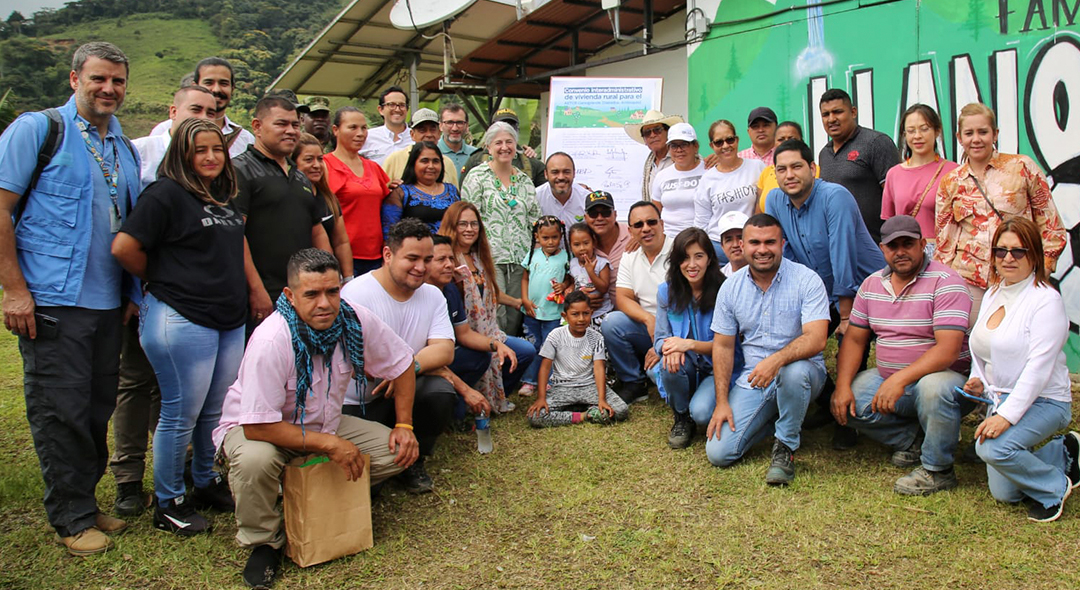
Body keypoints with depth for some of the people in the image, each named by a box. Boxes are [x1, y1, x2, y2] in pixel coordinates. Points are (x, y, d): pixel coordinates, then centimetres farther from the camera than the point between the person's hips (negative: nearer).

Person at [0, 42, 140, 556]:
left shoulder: (125, 148, 15)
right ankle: (72, 518, 14)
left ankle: (85, 500, 27)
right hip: (52, 301, -6)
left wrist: (132, 292, 15)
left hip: (109, 303, 6)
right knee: (61, 410, 0)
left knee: (98, 408, 12)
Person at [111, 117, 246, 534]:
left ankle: (206, 483, 34)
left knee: (217, 410, 15)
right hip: (182, 319, -7)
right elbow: (124, 247, -15)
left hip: (230, 320, 7)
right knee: (181, 414, 2)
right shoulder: (166, 194, -10)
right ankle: (168, 504, 18)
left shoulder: (224, 197, 14)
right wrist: (163, 280, -1)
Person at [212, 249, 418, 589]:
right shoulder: (271, 340, -33)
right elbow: (257, 426, -33)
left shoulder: (356, 322, -17)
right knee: (254, 460, -38)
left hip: (324, 425, 5)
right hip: (258, 427, -4)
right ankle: (264, 541, -8)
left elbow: (401, 363, 0)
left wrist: (404, 425, -7)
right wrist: (329, 444, -30)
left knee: (396, 451, -12)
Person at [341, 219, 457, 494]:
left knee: (441, 391, -26)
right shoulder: (356, 293, -14)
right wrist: (426, 362, -21)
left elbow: (445, 350, -8)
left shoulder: (432, 296, 4)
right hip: (353, 404, -4)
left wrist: (410, 367, -30)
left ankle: (414, 461, 0)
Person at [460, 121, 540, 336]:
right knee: (495, 313, -11)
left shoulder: (524, 180, 15)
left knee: (516, 314, 5)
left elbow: (535, 220, 17)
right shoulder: (477, 177, 1)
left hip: (520, 257, 5)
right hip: (490, 256, -4)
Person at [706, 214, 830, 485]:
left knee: (794, 372, -41)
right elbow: (722, 346, 5)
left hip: (801, 370, -3)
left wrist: (776, 360, -40)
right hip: (751, 379, 3)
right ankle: (773, 417, 17)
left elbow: (816, 340, -21)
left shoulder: (806, 280, -10)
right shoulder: (731, 287, 2)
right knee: (718, 452, -11)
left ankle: (785, 448, -13)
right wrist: (722, 401, -3)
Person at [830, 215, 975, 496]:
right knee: (846, 404, -13)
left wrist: (901, 379, -37)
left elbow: (948, 349, -26)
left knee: (933, 387, -38)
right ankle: (911, 439, 8)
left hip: (946, 376, -6)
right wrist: (842, 386, -10)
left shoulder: (946, 282, -15)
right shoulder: (872, 284, 5)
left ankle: (937, 469, -14)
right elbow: (854, 339, 6)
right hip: (888, 379, 6)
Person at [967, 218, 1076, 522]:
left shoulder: (1046, 300, -15)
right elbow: (981, 351, 19)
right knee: (1003, 493, 6)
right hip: (1000, 399, 7)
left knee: (993, 447, -32)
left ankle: (1054, 488, -3)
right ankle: (1065, 452, 30)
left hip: (1043, 401, -7)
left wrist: (1007, 415, -29)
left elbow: (1039, 367, -23)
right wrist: (978, 381, -2)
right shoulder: (992, 295, 8)